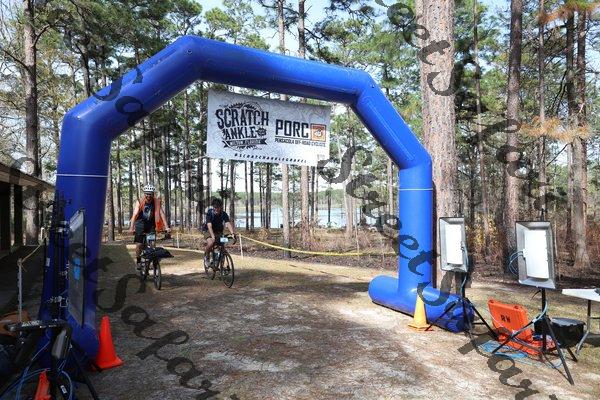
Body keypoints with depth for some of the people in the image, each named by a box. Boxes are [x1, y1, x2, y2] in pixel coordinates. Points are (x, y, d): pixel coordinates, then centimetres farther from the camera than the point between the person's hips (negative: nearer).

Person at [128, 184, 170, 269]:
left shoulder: (156, 202, -13)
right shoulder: (140, 202, -17)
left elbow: (161, 214, -18)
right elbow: (135, 214, -23)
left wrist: (166, 227, -29)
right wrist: (131, 228, -34)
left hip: (151, 224, 2)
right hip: (140, 223, -1)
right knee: (139, 244, -8)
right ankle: (138, 261, 11)